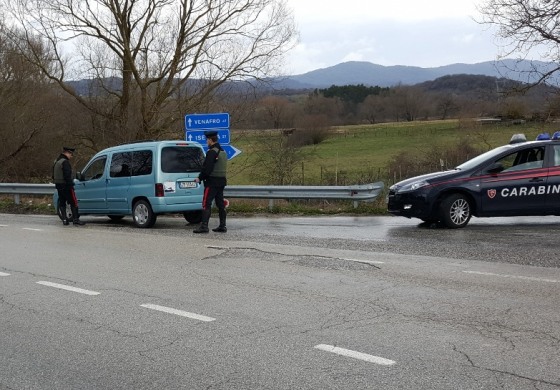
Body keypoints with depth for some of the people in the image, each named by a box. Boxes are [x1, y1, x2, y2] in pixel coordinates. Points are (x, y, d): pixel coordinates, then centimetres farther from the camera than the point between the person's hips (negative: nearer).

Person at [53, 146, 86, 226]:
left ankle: (65, 220, 9)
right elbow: (67, 176, -22)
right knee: (74, 203, -5)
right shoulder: (65, 162, -14)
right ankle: (76, 220, -8)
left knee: (62, 203, 11)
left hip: (58, 186, 9)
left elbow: (53, 175, 23)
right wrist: (71, 185, -20)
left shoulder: (56, 162, 17)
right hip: (66, 186, -9)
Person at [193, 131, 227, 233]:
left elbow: (207, 168, -20)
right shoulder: (223, 152, 15)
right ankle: (222, 226, 13)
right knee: (220, 204, 11)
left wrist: (200, 178, -9)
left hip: (212, 182, -9)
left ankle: (204, 226, -11)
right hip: (222, 181, 9)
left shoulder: (212, 152, -15)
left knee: (206, 204, -8)